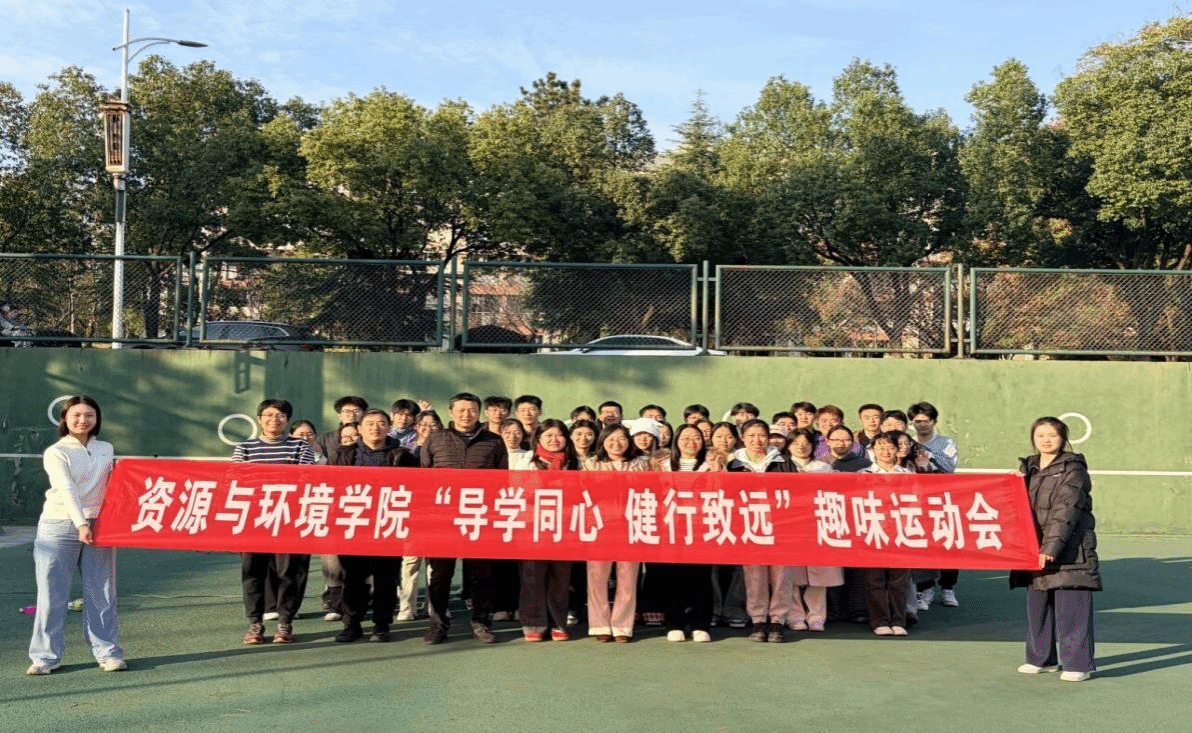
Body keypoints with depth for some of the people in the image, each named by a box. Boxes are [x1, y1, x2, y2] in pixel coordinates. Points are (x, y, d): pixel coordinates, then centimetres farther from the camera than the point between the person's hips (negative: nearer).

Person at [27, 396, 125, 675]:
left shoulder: (106, 449, 12)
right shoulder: (56, 452, -2)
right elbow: (67, 489, -14)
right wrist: (81, 524, -25)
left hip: (98, 526, 3)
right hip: (59, 526, -3)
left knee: (102, 593, 3)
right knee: (52, 593, 0)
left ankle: (108, 652, 10)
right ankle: (46, 655, 10)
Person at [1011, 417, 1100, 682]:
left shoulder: (1073, 470, -7)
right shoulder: (1028, 468, 14)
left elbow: (1065, 512, -17)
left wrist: (1051, 547, -25)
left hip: (1069, 551, -7)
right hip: (1034, 550, 7)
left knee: (1071, 608, -5)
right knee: (1037, 605, 12)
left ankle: (1078, 663, 3)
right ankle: (1041, 658, 24)